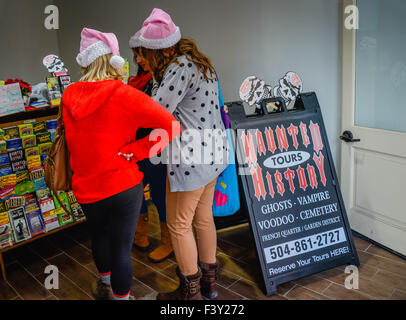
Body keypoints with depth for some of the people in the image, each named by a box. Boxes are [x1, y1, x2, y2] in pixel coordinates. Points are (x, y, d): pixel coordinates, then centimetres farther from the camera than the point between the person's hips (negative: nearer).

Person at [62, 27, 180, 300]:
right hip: (124, 185, -6)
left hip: (85, 187, 6)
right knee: (122, 247, 10)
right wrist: (132, 152, -19)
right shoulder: (124, 95, -18)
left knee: (99, 234, 29)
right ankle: (120, 295, 30)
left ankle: (106, 283, 54)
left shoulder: (69, 96, -2)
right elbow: (171, 126, -25)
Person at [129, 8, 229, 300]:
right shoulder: (198, 62, 13)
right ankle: (209, 281, 36)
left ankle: (191, 291, 21)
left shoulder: (179, 68, -19)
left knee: (179, 225, 5)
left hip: (191, 156, -10)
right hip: (213, 150, 10)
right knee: (203, 218, 20)